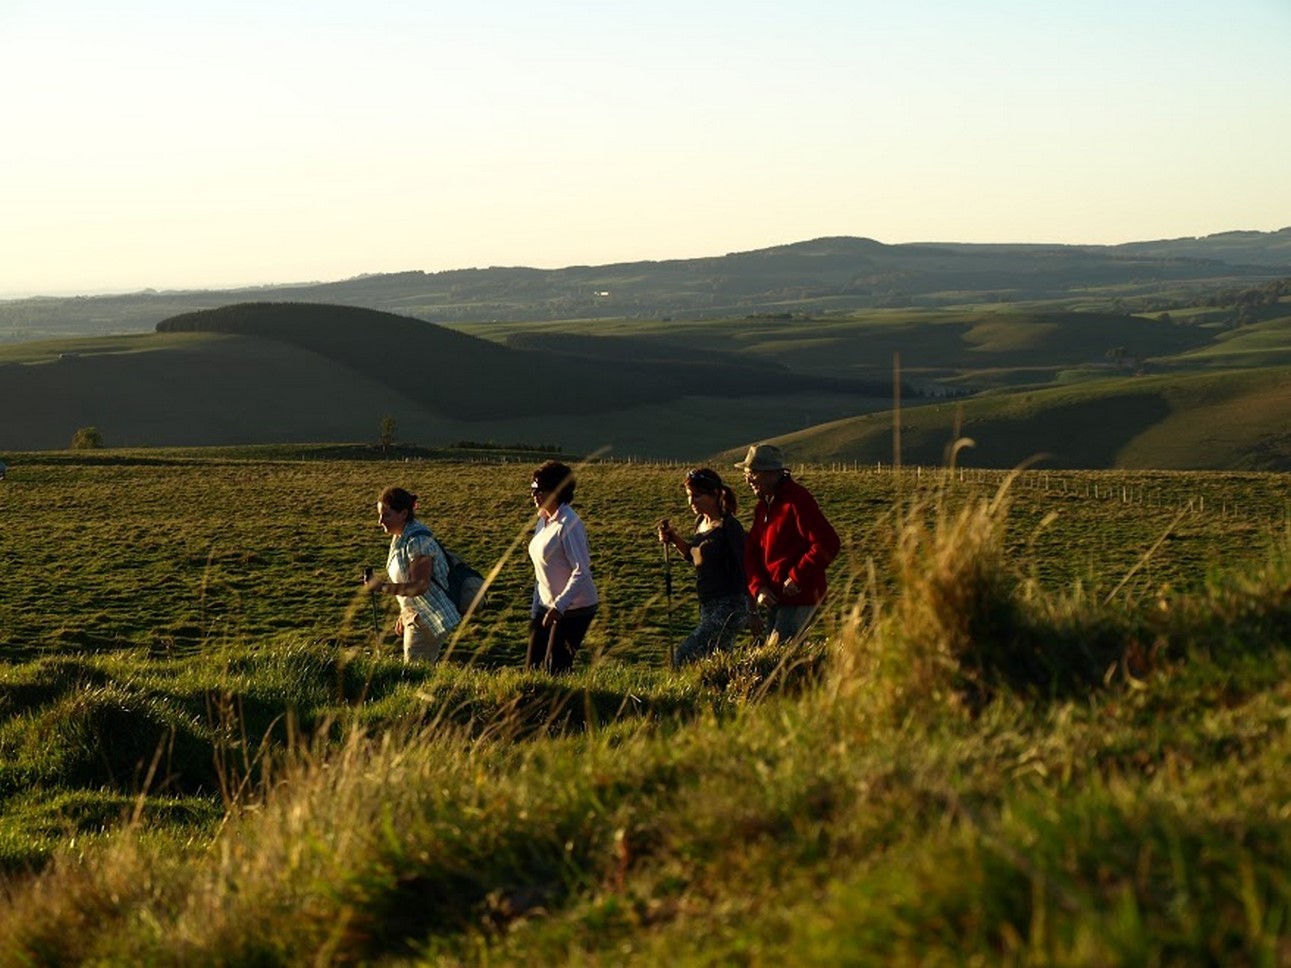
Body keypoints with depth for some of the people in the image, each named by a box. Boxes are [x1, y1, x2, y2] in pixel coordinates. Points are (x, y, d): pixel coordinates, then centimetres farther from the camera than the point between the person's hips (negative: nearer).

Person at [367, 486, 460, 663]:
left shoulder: (417, 541, -22)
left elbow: (420, 586, -27)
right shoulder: (400, 537, 7)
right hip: (416, 616, 10)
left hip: (431, 620, -10)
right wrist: (403, 614, 18)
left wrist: (384, 587, -31)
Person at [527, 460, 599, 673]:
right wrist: (536, 608, 17)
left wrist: (559, 606, -31)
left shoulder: (568, 524, -19)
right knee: (533, 667, 8)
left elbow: (581, 571, -25)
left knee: (555, 669, -6)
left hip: (574, 608, -9)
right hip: (549, 605, 9)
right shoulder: (543, 521, 8)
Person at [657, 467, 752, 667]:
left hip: (729, 608, -9)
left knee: (683, 657, -16)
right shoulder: (701, 523, 10)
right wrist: (674, 539, 7)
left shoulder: (729, 527, -15)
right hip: (708, 607, 9)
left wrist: (752, 613, -13)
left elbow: (743, 568, -13)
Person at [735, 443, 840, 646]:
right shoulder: (764, 505, 13)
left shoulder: (797, 500, -16)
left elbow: (828, 544, -22)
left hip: (800, 599, -9)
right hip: (775, 599, 9)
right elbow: (751, 551, 11)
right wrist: (758, 587, -6)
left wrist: (797, 578, -19)